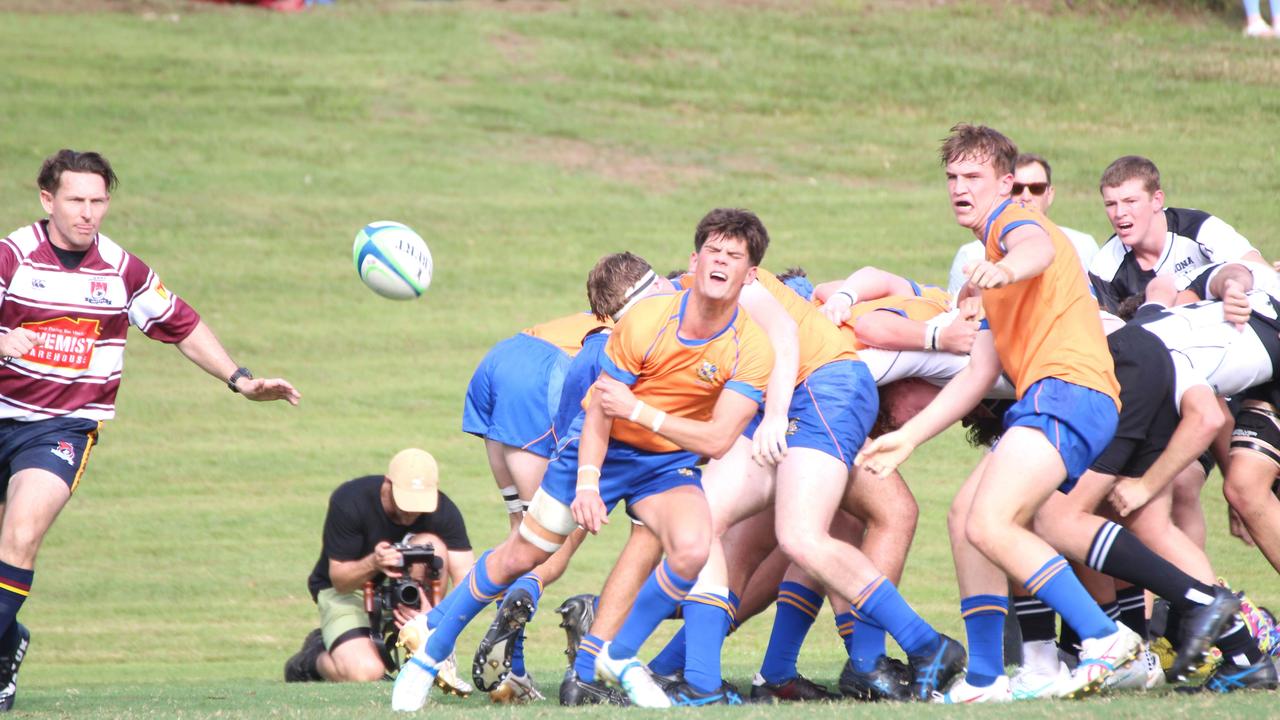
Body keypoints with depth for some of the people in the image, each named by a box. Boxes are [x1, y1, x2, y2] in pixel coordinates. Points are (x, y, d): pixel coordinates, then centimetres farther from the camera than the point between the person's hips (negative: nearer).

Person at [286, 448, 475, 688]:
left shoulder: (443, 512, -20)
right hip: (346, 591, -3)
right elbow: (339, 580, -22)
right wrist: (372, 564, -44)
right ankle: (315, 655, 8)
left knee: (430, 545, -29)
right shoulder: (350, 501, -26)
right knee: (365, 673, -29)